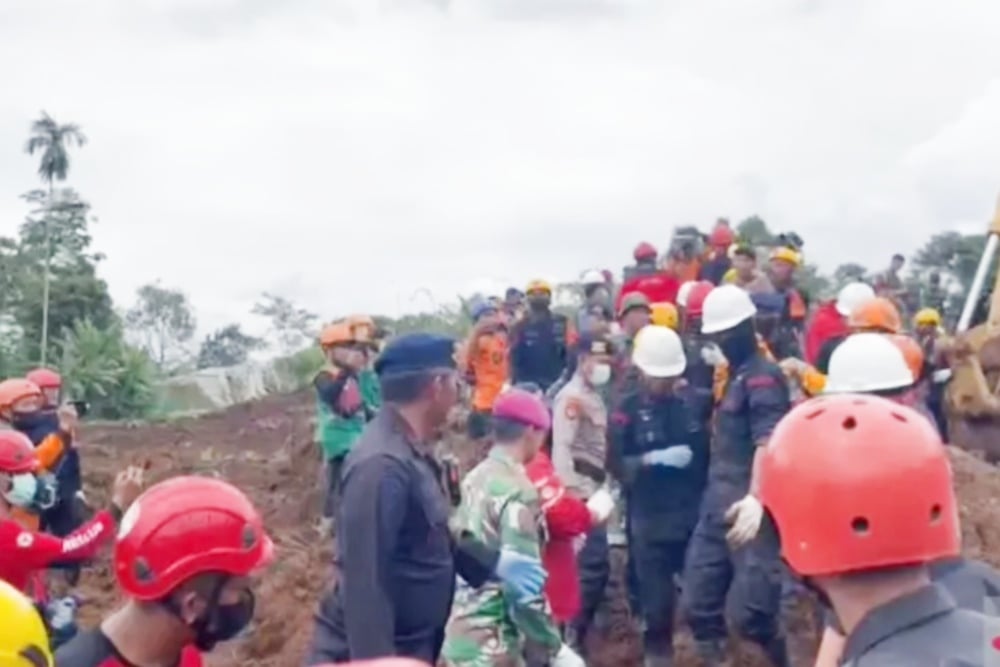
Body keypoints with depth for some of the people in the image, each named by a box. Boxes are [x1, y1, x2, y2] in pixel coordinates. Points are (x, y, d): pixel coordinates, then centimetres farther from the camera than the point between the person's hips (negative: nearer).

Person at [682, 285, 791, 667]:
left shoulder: (763, 376, -10)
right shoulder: (731, 375, 18)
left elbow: (768, 441, -25)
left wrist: (755, 498, -38)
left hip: (749, 510, -9)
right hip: (717, 506, 9)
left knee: (751, 613, -10)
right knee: (700, 605, 9)